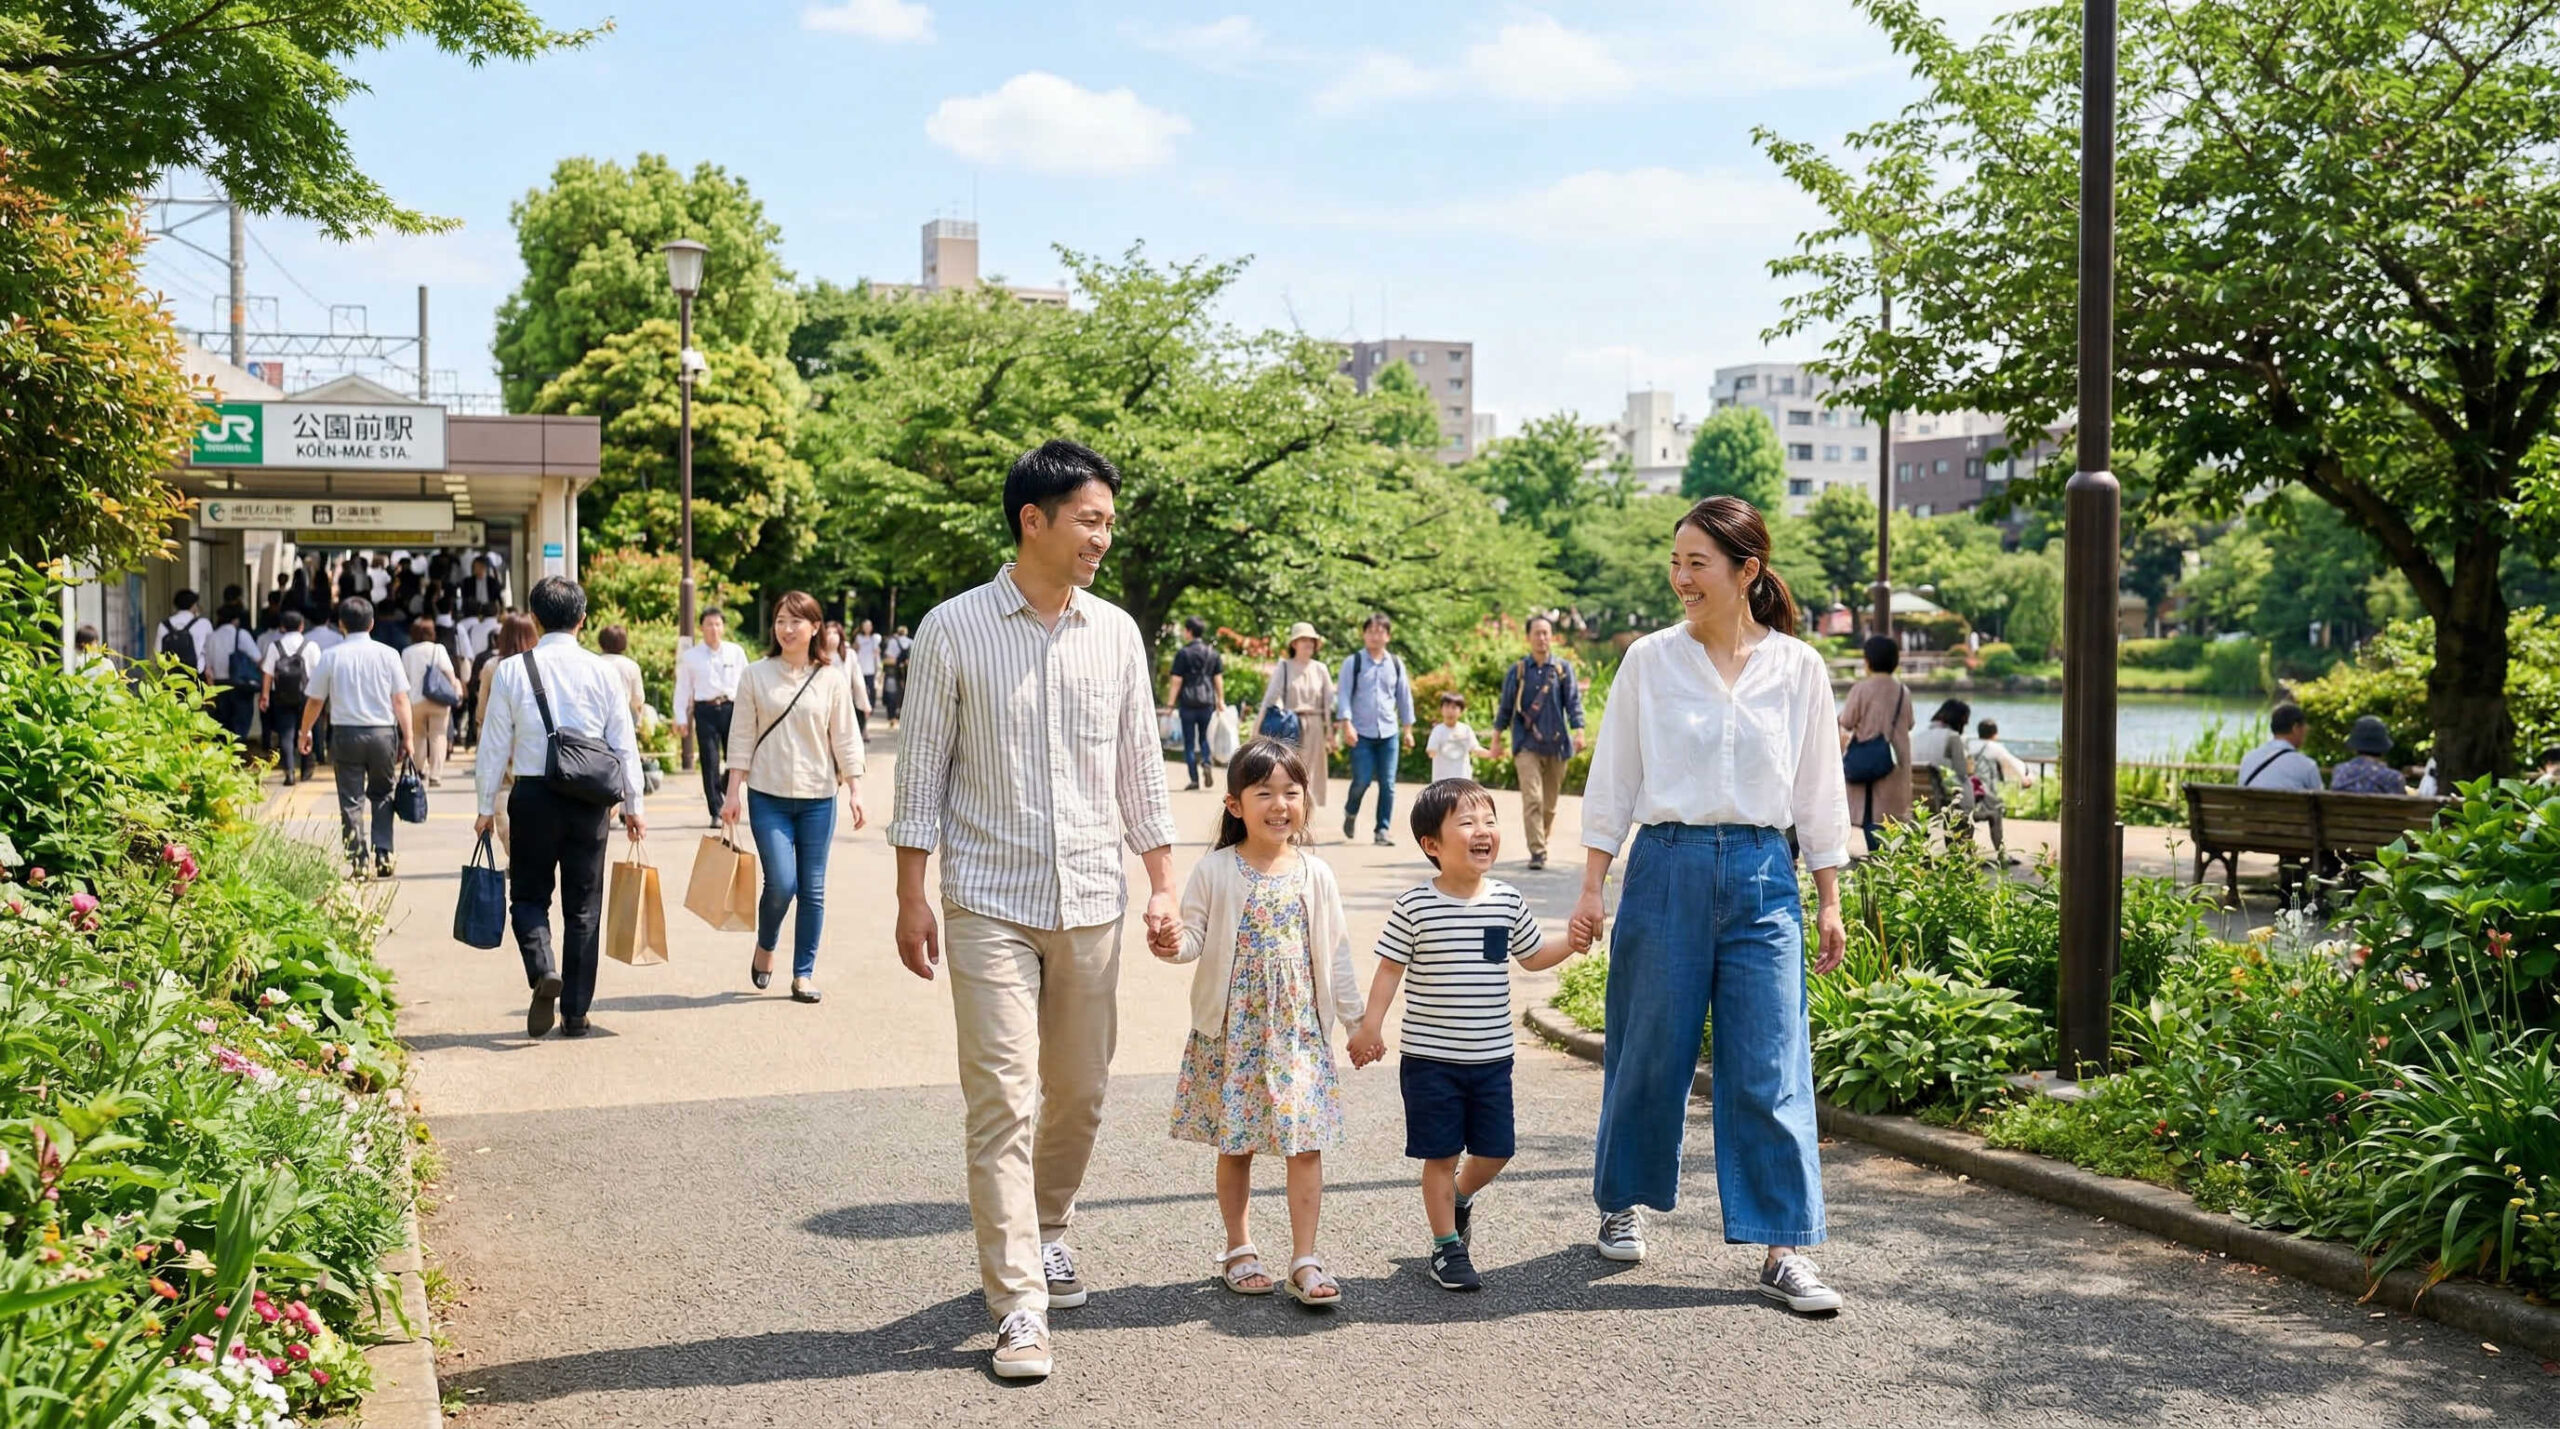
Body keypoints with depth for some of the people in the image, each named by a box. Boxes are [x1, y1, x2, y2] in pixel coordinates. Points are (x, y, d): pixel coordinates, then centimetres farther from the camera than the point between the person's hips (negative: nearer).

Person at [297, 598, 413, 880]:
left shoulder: (331, 657, -1)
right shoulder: (387, 654, -1)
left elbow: (315, 701, 6)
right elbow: (401, 700, -1)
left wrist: (305, 732, 21)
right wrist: (407, 738, 5)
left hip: (346, 733, 0)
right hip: (383, 732, 1)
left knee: (351, 801, 5)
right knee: (382, 796, 15)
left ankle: (357, 861, 2)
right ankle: (383, 855, 6)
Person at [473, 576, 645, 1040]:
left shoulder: (512, 670, -3)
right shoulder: (602, 671, -1)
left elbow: (495, 744, -1)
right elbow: (624, 744, 2)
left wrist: (487, 806, 8)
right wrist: (632, 805, 12)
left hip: (533, 796, -1)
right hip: (590, 798, 1)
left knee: (529, 895, 13)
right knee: (583, 906, 8)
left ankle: (543, 971, -15)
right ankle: (575, 1012, 11)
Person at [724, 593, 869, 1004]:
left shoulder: (832, 678, 2)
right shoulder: (756, 675, 1)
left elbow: (845, 738, 5)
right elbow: (741, 737, 3)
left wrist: (855, 789, -2)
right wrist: (734, 792, -1)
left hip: (818, 799, 1)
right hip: (768, 796, -1)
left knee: (813, 890, 3)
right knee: (781, 884, -10)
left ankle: (804, 973, 14)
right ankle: (764, 949, 20)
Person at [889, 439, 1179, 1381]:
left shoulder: (1115, 632, 6)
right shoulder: (953, 629, -5)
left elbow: (1141, 769, 12)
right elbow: (921, 773, -1)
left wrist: (1163, 887, 8)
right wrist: (909, 901, -3)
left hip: (1091, 904, 4)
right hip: (989, 903, -4)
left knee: (1079, 1095, 12)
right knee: (1002, 1104, -7)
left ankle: (1047, 1230, 37)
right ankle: (1019, 1307, -2)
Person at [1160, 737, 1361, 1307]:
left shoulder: (1315, 875, 3)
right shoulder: (1215, 871, -3)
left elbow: (1335, 954, 8)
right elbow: (1194, 936, -4)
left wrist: (1356, 1020, 9)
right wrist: (1172, 945, -27)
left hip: (1299, 1030, 1)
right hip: (1231, 1031, -1)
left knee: (1305, 1143, -4)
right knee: (1235, 1145, 9)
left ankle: (1305, 1261, 2)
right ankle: (1239, 1249, 25)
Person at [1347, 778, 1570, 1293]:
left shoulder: (1508, 901, 1)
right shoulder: (1416, 905, -11)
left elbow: (1532, 957, 16)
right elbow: (1391, 967, -5)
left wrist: (1573, 943, 0)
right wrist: (1370, 1025, -10)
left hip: (1491, 1056, 4)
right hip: (1430, 1057, -4)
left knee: (1495, 1151, 9)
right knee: (1441, 1154, 4)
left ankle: (1461, 1198, 40)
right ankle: (1447, 1247, 19)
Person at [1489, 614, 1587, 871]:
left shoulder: (1563, 668, 5)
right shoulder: (1517, 670, 5)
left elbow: (1573, 702, 2)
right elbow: (1505, 707, 10)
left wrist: (1578, 732, -12)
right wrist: (1497, 739, 9)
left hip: (1556, 744, 1)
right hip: (1526, 744, -1)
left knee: (1550, 803, 9)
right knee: (1532, 799, -13)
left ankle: (1542, 843, 25)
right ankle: (1537, 851, -16)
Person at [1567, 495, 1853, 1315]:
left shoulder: (1798, 669, 4)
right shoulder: (1649, 661, 2)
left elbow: (1819, 791, 9)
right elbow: (1612, 784, 4)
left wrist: (1829, 902, 8)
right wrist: (1591, 891, 0)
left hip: (1762, 877, 0)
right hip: (1667, 869, 0)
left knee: (1771, 1068, -3)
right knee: (1650, 1053, 8)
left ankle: (1783, 1251, 2)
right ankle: (1622, 1203, 30)